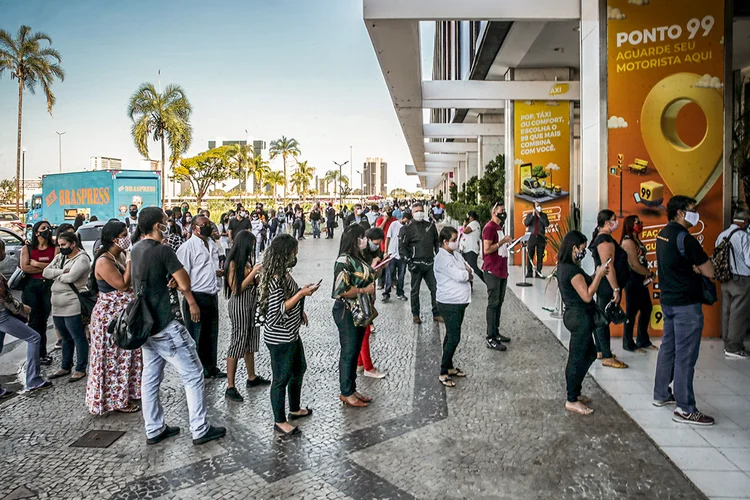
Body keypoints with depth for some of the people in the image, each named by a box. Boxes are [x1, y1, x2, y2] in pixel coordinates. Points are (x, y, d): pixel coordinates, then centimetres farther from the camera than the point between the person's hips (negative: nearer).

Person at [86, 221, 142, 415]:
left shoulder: (121, 255, 6)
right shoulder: (104, 261, -20)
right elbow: (123, 284, -25)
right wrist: (131, 259, -23)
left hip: (125, 315, 9)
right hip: (111, 316, -9)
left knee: (126, 356, 18)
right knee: (114, 358, 2)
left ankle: (126, 394, 32)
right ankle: (116, 400, 15)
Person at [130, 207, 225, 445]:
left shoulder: (136, 249, 8)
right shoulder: (163, 250, -18)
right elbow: (185, 284, -19)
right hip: (165, 326, -9)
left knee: (150, 377, 15)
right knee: (193, 375, 0)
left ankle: (154, 430, 24)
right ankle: (200, 430, 5)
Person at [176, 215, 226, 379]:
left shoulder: (212, 244, 12)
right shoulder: (188, 246, -12)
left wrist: (220, 272, 0)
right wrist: (190, 300, -19)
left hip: (212, 296, 7)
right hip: (196, 296, -7)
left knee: (212, 334, 17)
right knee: (196, 336, 6)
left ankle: (211, 368, 32)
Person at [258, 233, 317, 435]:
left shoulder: (283, 274, 3)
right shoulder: (275, 279, -26)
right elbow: (277, 311, -27)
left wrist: (300, 310, 11)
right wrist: (301, 294, -27)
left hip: (291, 334, 10)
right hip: (279, 338, -10)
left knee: (299, 369, 25)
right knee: (282, 378, 6)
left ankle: (295, 409, 44)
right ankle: (280, 422, 24)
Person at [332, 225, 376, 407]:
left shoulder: (358, 258, 7)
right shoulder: (344, 261, -20)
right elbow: (341, 290, -26)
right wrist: (364, 290, -18)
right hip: (347, 312, -9)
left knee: (355, 351, 17)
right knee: (348, 352, 3)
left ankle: (352, 389, 29)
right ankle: (346, 393, 18)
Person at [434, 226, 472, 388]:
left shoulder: (455, 254, 10)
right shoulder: (442, 259, -18)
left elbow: (468, 270, 10)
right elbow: (460, 276, -22)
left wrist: (465, 273, -11)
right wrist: (467, 272, -3)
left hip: (460, 302, 9)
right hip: (449, 303, -9)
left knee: (451, 336, 17)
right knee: (453, 338, -7)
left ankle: (449, 366, 29)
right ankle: (443, 373, 3)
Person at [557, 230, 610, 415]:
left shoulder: (563, 266, 10)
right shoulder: (572, 269, -21)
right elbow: (587, 296, -21)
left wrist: (596, 275, 6)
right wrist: (599, 275, -15)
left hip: (575, 315, 10)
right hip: (580, 317, -10)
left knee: (589, 354, 21)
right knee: (578, 358, 0)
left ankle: (575, 392, 31)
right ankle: (572, 401, 11)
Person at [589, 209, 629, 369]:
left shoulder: (601, 238, 14)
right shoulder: (606, 240, -18)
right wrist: (616, 289, -22)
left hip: (603, 287, 11)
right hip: (608, 287, -11)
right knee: (604, 320, -7)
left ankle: (599, 350, 28)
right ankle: (607, 357, -2)